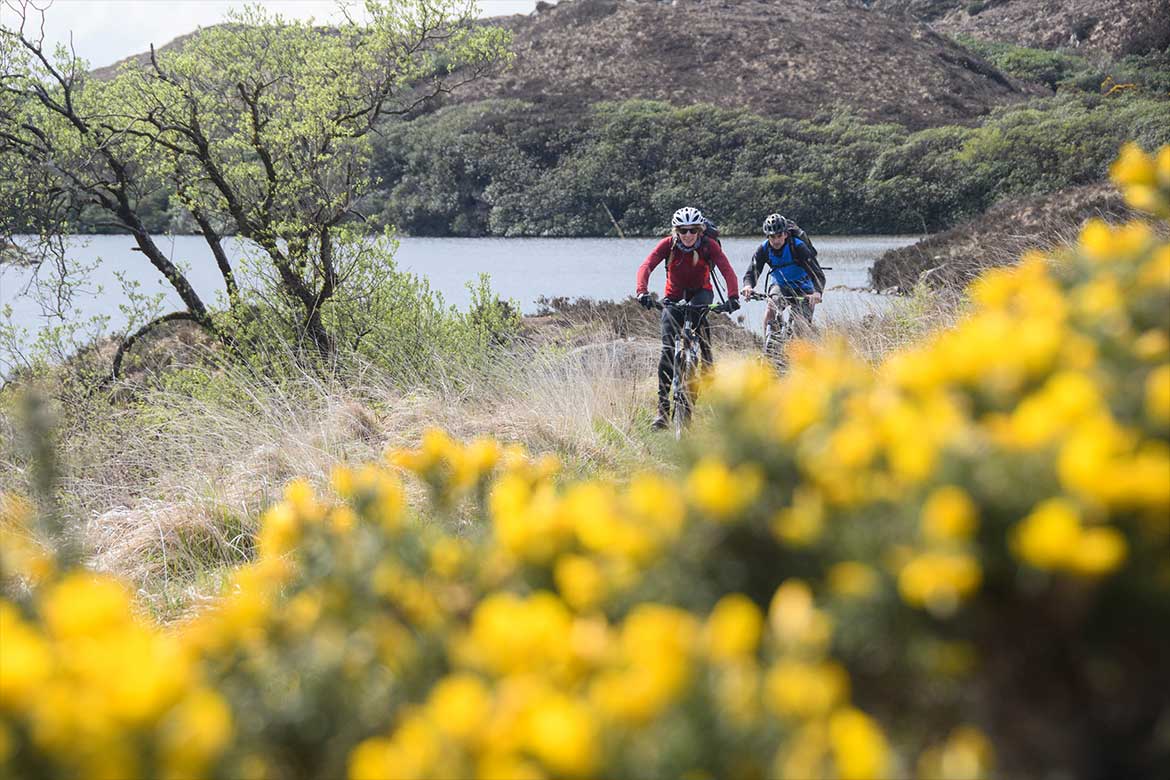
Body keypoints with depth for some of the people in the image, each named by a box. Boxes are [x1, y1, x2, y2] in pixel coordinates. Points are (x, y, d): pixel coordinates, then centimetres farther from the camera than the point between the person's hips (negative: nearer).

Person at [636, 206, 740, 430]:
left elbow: (727, 271, -31)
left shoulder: (709, 245, -20)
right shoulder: (668, 245, -19)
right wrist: (642, 292, -51)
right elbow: (646, 266, -33)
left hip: (700, 293, 0)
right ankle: (663, 408, -10)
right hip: (674, 297, 0)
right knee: (668, 349, -14)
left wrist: (733, 297, -49)